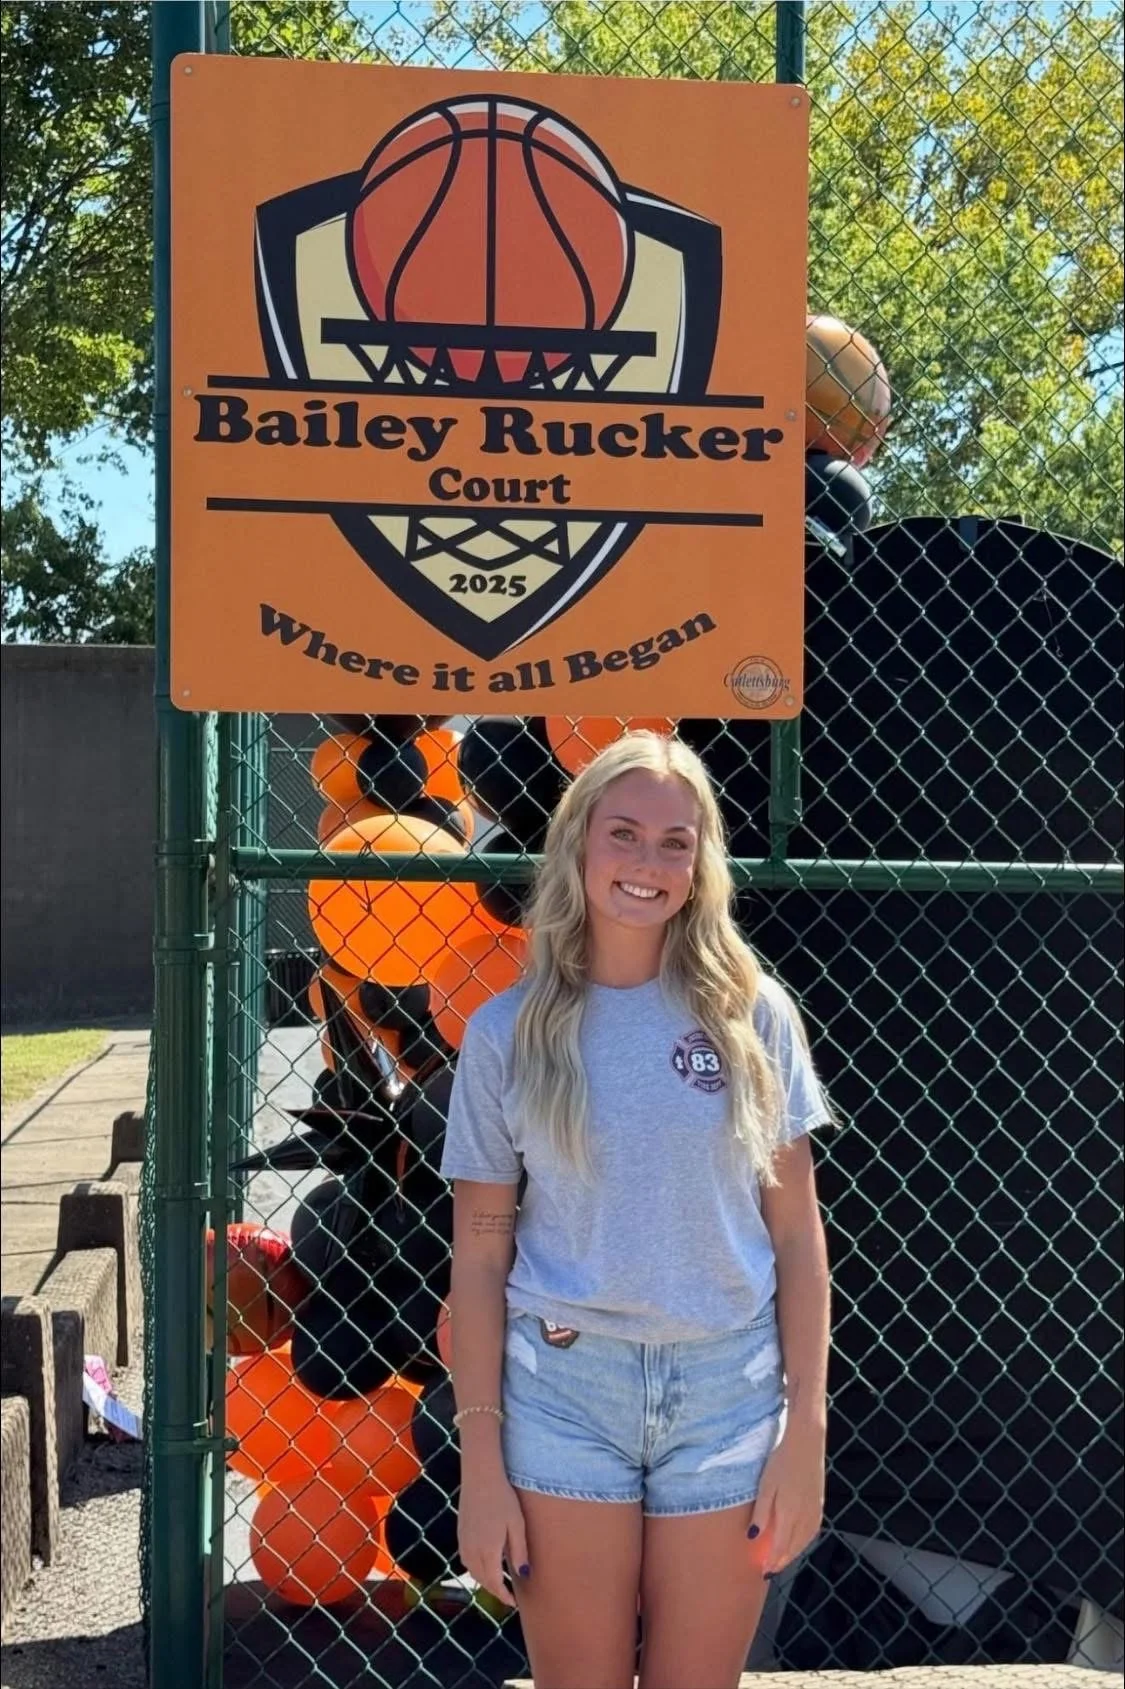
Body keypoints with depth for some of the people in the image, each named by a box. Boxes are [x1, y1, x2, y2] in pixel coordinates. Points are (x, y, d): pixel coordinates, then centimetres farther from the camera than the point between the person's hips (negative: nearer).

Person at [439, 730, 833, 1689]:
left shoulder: (750, 1015, 0)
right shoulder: (508, 1033, -1)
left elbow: (796, 1231, 2)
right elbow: (480, 1258, 0)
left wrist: (805, 1429, -3)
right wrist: (481, 1465, -3)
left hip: (729, 1391, 1)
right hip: (563, 1388, 0)